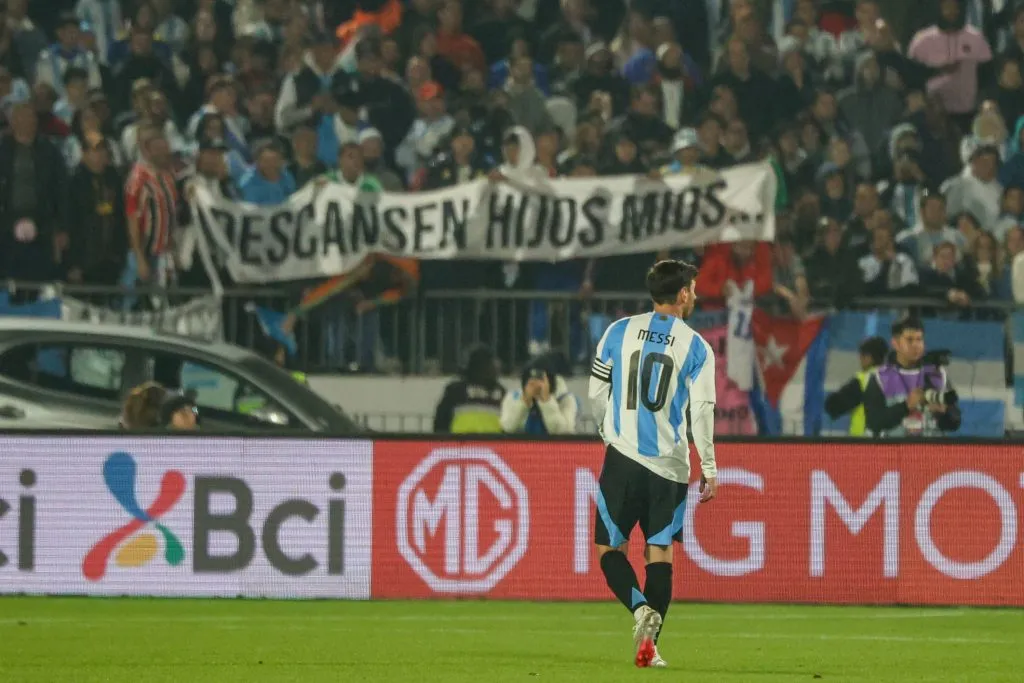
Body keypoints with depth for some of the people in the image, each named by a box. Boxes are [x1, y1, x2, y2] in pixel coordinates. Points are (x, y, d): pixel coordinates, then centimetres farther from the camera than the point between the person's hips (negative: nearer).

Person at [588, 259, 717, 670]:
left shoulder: (619, 332, 4)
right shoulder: (696, 348, -1)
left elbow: (597, 392, 7)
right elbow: (702, 410, -6)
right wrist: (709, 468, 1)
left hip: (623, 456, 0)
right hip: (670, 465, 0)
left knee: (609, 548, 8)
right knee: (659, 552, 8)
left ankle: (642, 608, -18)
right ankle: (648, 643, 0)